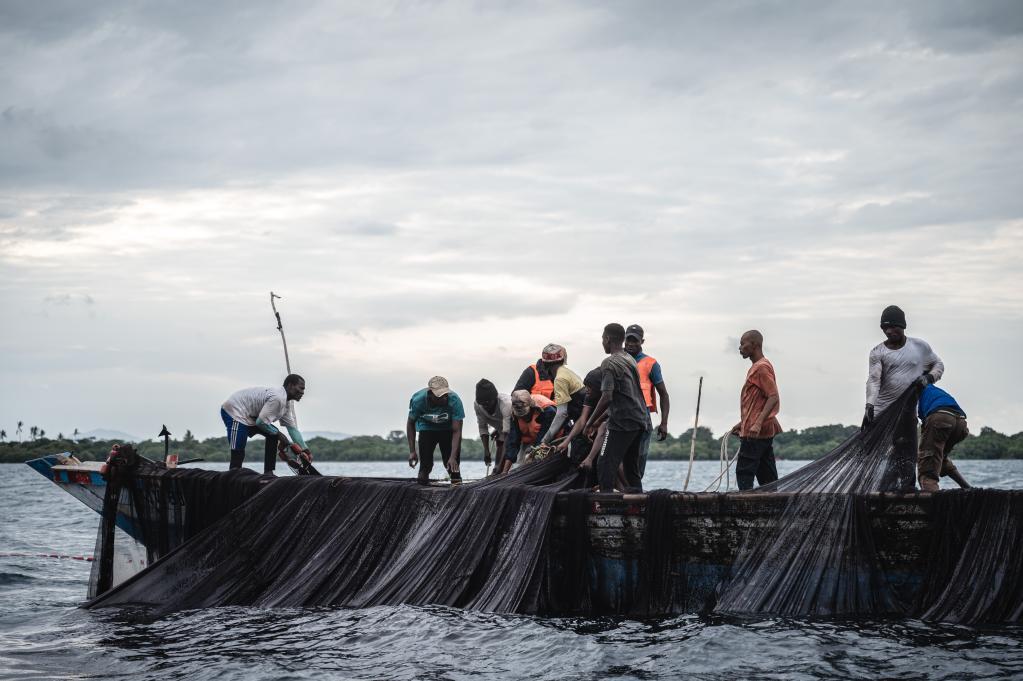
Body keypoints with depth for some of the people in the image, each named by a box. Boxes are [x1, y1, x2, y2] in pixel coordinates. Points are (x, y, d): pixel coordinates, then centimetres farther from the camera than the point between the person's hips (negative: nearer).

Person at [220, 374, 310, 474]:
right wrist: (278, 434, -12)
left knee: (273, 435, 7)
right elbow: (261, 422, -26)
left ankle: (268, 473, 6)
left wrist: (305, 449, 1)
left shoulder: (288, 402, 6)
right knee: (238, 454, -16)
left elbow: (292, 428, 8)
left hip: (248, 415, 10)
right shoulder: (278, 398, -26)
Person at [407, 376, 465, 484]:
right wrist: (412, 451, -16)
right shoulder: (418, 400, -31)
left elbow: (457, 431, -33)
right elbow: (411, 424, -12)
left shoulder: (454, 401, -36)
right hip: (427, 428, 1)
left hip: (447, 428, -1)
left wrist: (453, 457, -43)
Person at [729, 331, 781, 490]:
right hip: (764, 432, 10)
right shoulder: (756, 366, 19)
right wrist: (742, 423, 25)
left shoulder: (762, 367, -12)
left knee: (744, 473, -11)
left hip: (755, 432, -10)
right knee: (768, 477, 8)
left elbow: (773, 398, -21)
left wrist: (757, 423, -29)